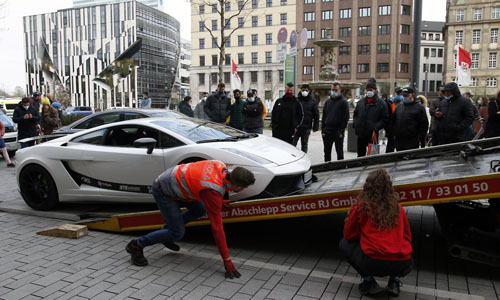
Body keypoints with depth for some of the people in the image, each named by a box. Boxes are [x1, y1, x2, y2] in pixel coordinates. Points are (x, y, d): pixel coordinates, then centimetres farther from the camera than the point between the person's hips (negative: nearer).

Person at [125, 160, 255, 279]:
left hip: (172, 178, 8)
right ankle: (136, 245, 10)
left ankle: (166, 230, 26)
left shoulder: (221, 167, -10)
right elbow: (216, 227, -27)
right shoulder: (214, 192, -31)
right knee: (177, 233, -4)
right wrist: (227, 260, -20)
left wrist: (218, 201, 17)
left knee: (200, 210, 13)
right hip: (162, 191, -8)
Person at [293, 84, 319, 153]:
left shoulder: (313, 101, 4)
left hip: (306, 127, 0)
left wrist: (315, 127, 0)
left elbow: (316, 115, 5)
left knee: (304, 145, 10)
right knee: (292, 144, -1)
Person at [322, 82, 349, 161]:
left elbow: (346, 118, -8)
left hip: (338, 131, -5)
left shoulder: (343, 102, -3)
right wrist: (323, 129, 5)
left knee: (339, 152, 3)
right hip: (327, 131, 5)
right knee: (327, 152, 10)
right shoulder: (328, 101, 14)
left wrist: (341, 131, -15)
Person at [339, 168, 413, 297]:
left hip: (374, 263, -4)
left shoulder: (361, 206, 0)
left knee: (344, 244, 20)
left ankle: (368, 281, 9)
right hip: (403, 266, 4)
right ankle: (394, 281, 17)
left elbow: (349, 235, 10)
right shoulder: (398, 208, 10)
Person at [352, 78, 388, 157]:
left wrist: (375, 128, -15)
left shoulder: (380, 103, -1)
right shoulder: (360, 102, 11)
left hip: (373, 136, -4)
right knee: (360, 155, 13)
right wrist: (355, 124, 3)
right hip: (361, 135, 4)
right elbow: (355, 115, 20)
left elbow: (385, 119, -3)